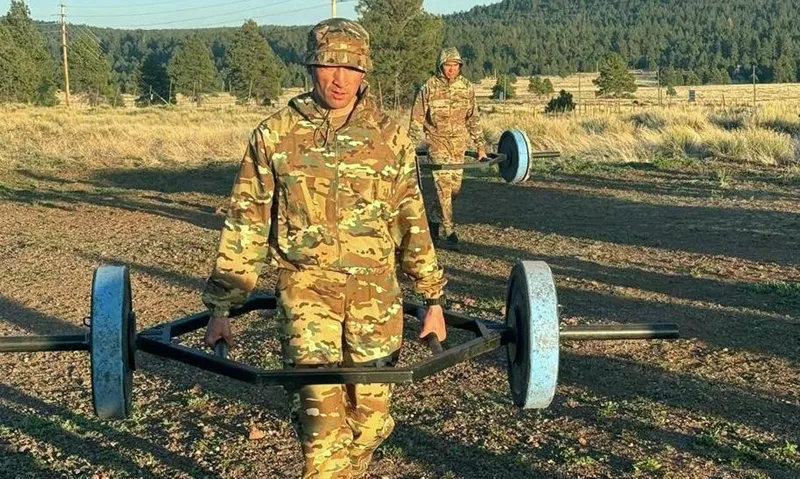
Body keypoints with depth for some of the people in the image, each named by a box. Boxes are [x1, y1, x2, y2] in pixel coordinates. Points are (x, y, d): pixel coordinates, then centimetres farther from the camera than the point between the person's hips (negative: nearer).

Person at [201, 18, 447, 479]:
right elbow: (245, 225, 3)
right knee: (322, 412, -10)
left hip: (377, 293, 2)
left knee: (371, 415, 9)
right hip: (307, 288, -2)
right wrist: (221, 306, 3)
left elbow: (412, 223, 11)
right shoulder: (275, 135, 1)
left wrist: (434, 299, 12)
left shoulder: (391, 137, 4)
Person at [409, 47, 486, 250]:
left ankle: (433, 218, 31)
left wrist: (480, 145, 10)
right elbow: (417, 119, -4)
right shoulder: (429, 87, -8)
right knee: (444, 184, -11)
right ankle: (449, 232, -8)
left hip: (458, 143, 4)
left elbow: (473, 119, 11)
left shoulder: (466, 87, 3)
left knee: (455, 187, 8)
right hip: (437, 141, -4)